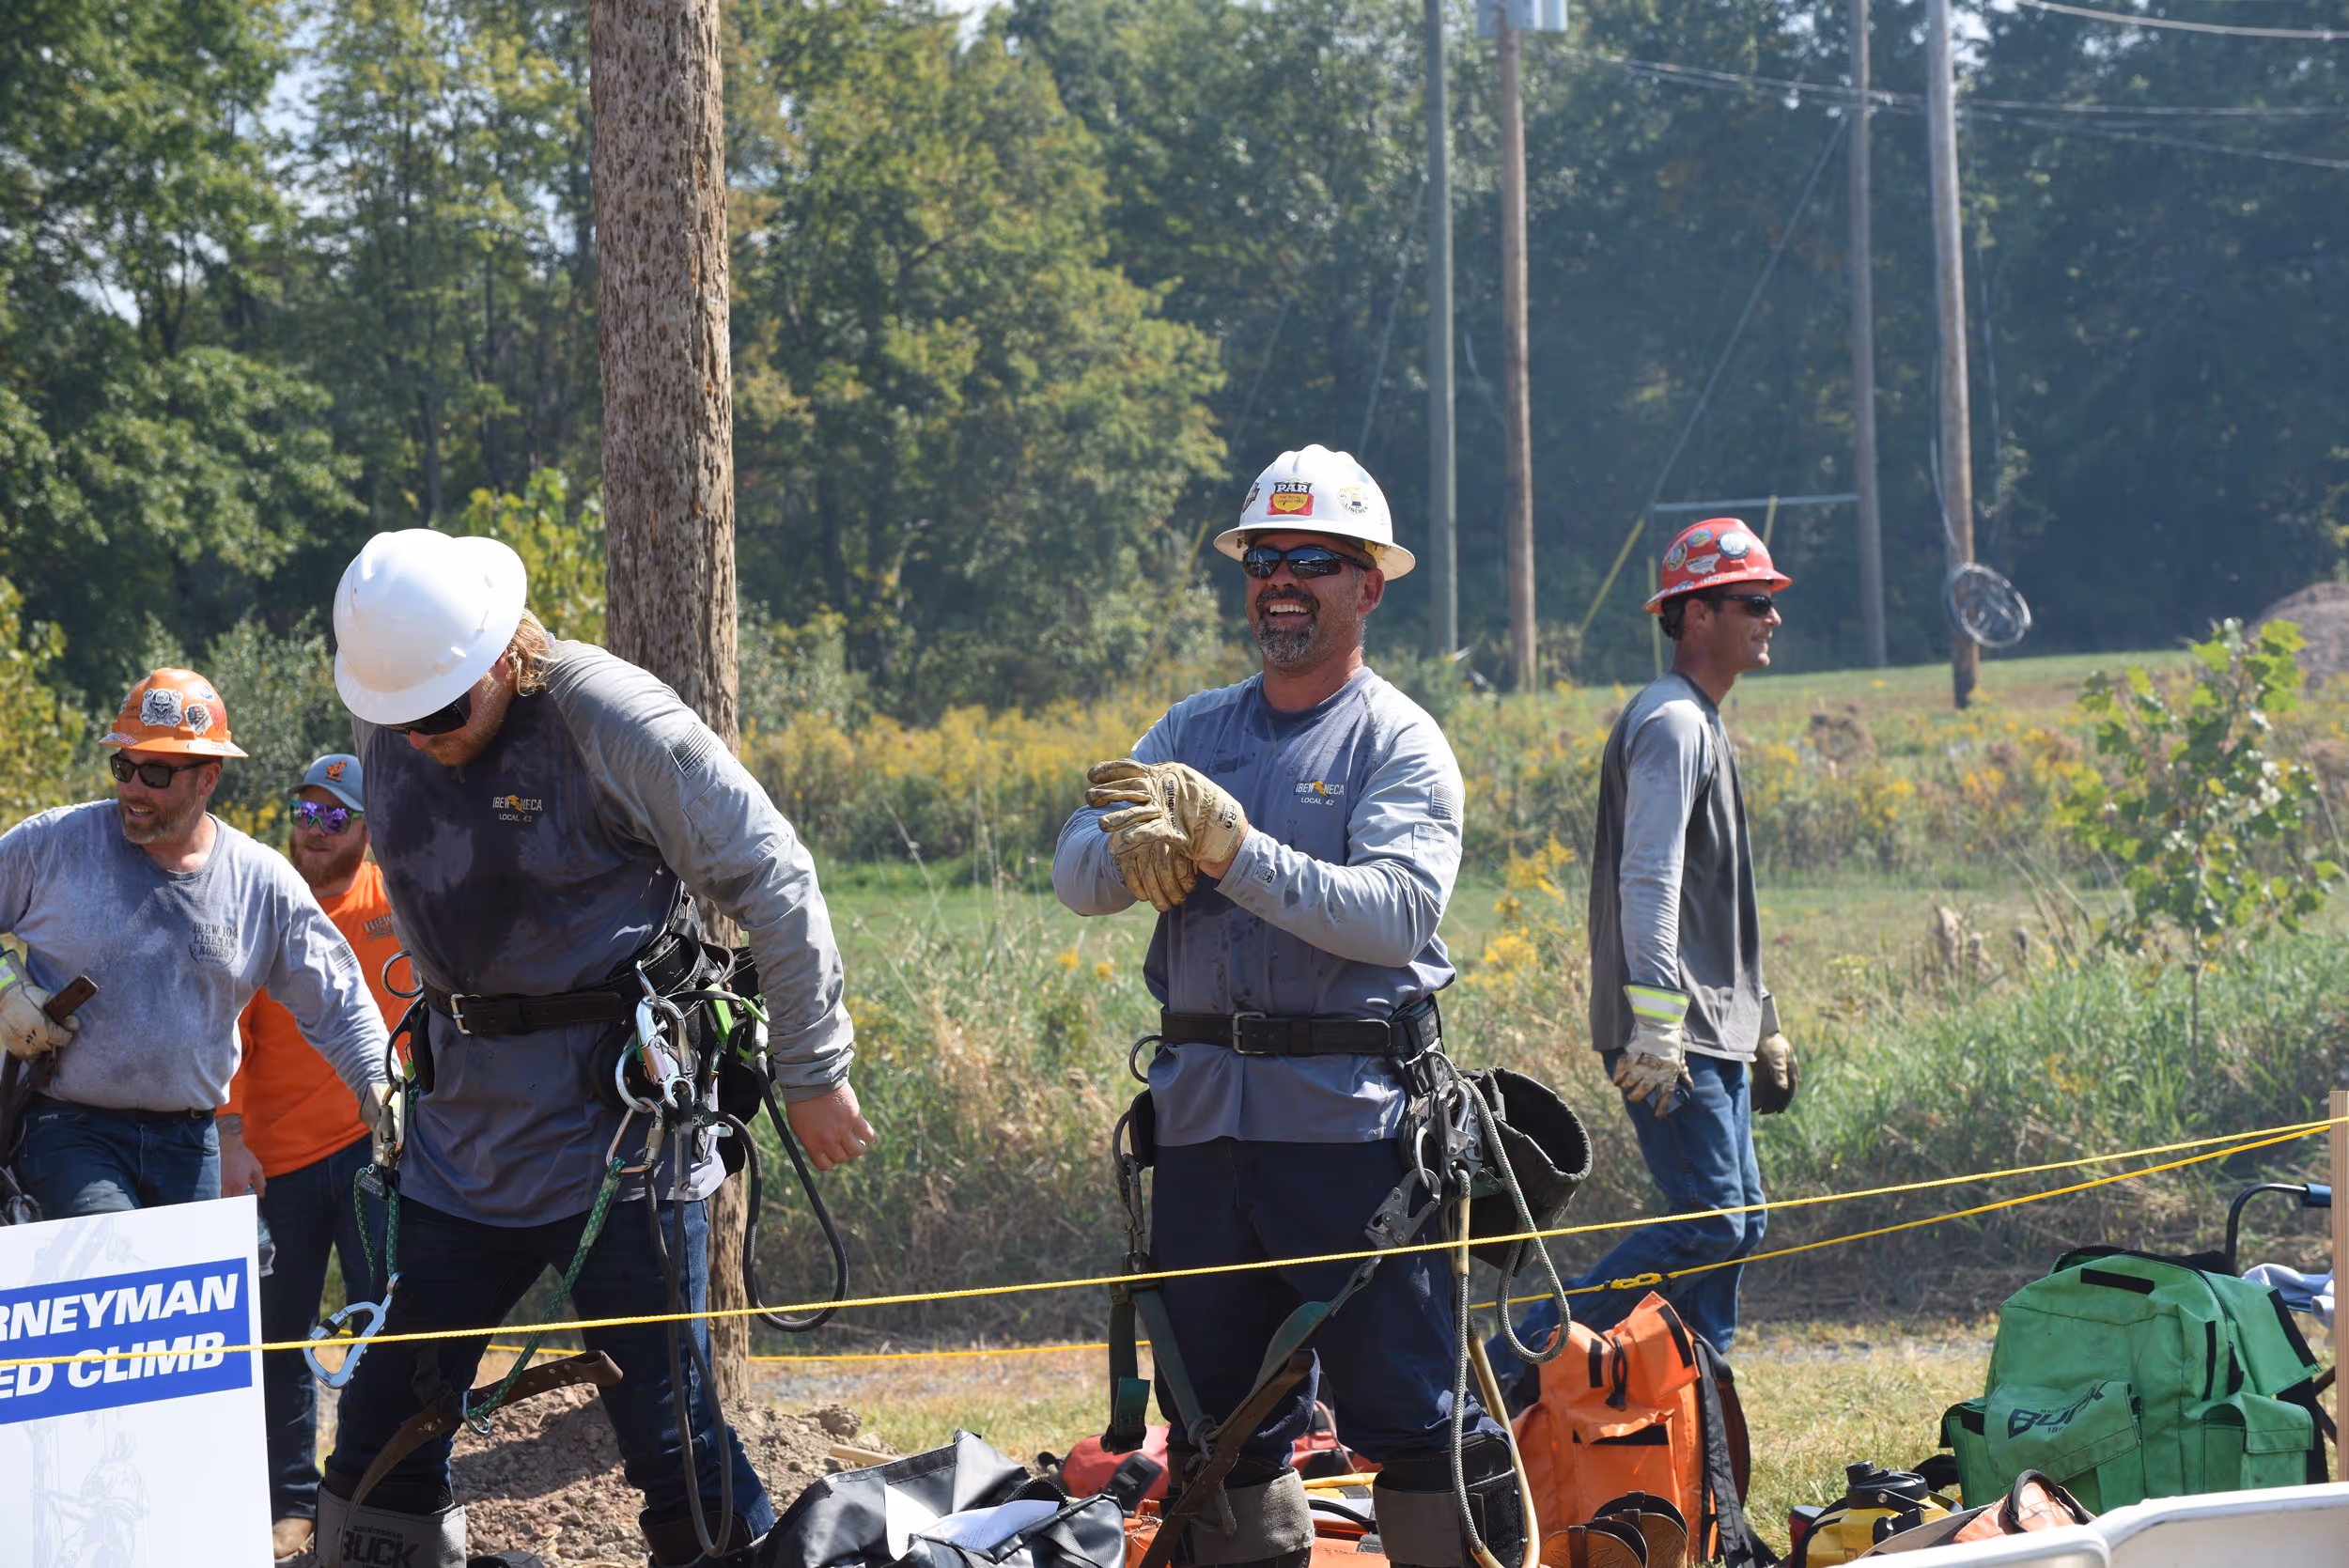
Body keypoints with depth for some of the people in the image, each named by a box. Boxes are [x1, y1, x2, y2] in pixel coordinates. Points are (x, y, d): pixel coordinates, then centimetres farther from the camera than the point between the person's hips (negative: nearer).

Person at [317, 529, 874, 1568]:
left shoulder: (614, 721, -16)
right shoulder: (380, 724, 2)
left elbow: (775, 884, -9)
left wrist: (812, 1073, -4)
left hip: (618, 1113, -6)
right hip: (467, 1123, 6)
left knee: (662, 1415, -8)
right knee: (388, 1406, 8)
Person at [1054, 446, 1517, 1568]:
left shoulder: (1398, 742, 0)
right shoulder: (1194, 730, 15)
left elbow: (1394, 915, -15)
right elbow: (1074, 873, 5)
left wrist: (1230, 846, -21)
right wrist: (1135, 853, -17)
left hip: (1349, 1122, -5)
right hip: (1202, 1112, 5)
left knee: (1406, 1409, -6)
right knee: (1217, 1413, 11)